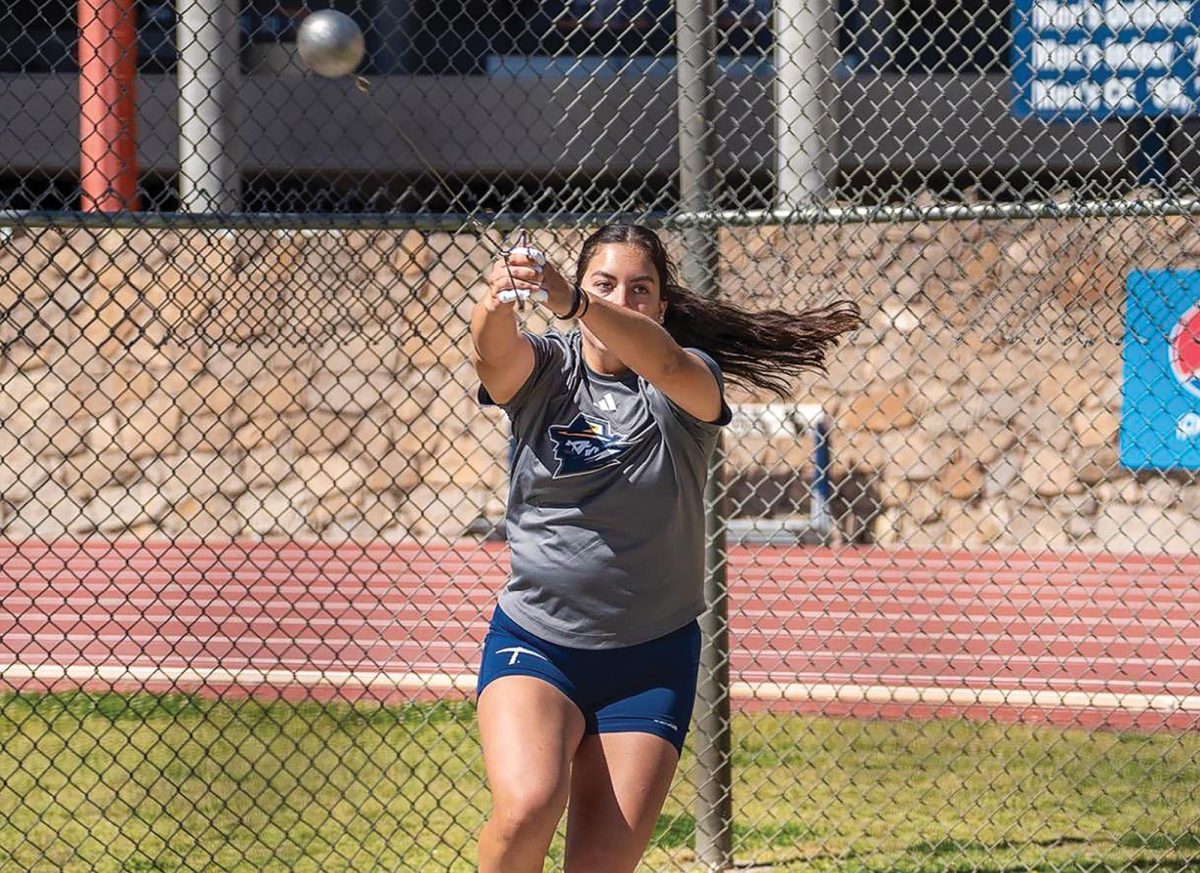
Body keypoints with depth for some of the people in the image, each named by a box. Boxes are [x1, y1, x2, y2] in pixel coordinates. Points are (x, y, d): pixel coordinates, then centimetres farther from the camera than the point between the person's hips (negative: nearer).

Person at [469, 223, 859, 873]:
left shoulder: (689, 384, -4)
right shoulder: (545, 369, 0)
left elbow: (667, 364, -29)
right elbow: (492, 352, -24)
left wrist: (572, 304, -48)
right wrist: (497, 300, -49)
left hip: (652, 658, 0)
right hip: (534, 642, 0)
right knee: (527, 807, -27)